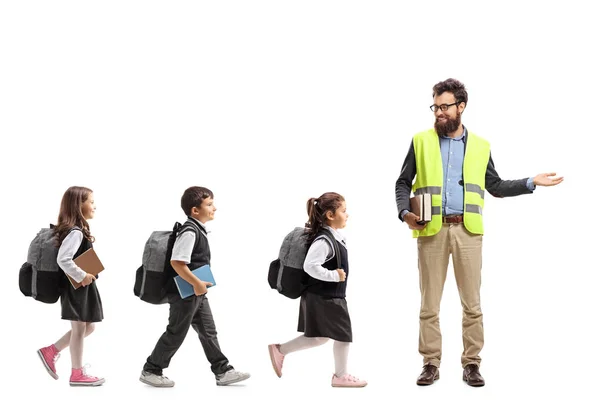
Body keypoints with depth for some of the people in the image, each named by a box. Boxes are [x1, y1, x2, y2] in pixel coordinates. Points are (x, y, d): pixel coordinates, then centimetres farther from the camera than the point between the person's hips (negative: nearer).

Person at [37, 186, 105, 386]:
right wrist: (82, 276, -22)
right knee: (79, 329, 1)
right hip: (77, 288, -10)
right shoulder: (76, 232, -21)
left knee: (87, 327, 17)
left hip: (82, 287, 10)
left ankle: (51, 351, 23)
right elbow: (63, 259, -30)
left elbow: (76, 257, 19)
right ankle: (77, 374, 12)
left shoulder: (75, 230, 10)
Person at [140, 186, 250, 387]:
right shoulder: (189, 232, -21)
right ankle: (150, 371, 15)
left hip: (197, 293, 10)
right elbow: (177, 262, -28)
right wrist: (196, 283, -23)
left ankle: (223, 371, 17)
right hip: (185, 293, -10)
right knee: (176, 334, 2)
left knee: (208, 332, 12)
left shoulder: (198, 230, 10)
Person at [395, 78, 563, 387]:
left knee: (472, 303, 2)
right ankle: (430, 363, 11)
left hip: (467, 230, 1)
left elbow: (496, 187, 17)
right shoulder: (421, 141, 7)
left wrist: (532, 182, 7)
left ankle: (471, 364, 11)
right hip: (431, 230, -1)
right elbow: (403, 183, 8)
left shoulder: (480, 146, 11)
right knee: (429, 303, 2)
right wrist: (405, 211, -9)